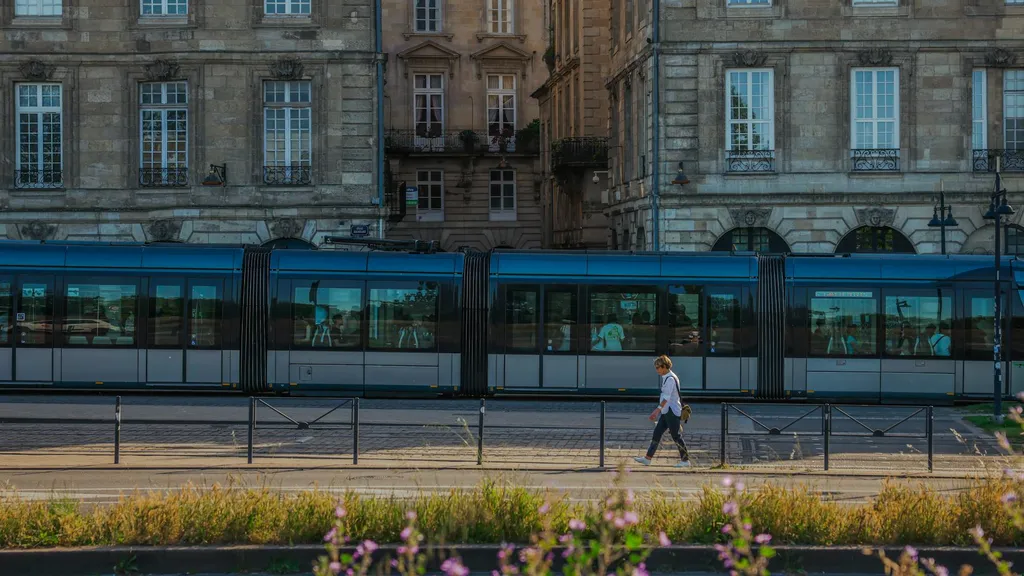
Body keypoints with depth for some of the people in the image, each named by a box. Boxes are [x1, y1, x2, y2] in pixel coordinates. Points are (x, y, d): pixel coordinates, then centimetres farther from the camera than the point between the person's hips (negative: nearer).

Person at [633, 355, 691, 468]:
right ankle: (648, 458, 9)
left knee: (676, 436, -4)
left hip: (672, 412, -10)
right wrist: (658, 412, 23)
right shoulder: (666, 378, 14)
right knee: (657, 433, 8)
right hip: (666, 412, 10)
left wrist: (657, 410, -29)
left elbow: (666, 397, -24)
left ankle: (685, 460, 4)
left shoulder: (670, 379, -16)